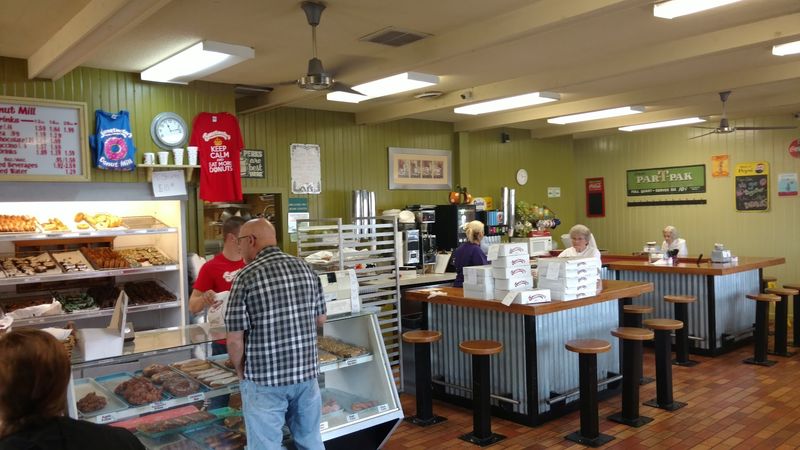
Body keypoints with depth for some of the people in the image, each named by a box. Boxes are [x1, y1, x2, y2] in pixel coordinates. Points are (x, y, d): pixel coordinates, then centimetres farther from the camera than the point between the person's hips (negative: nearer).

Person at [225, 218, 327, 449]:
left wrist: (240, 370, 4)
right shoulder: (306, 269, 1)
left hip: (264, 377, -4)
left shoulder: (247, 276, -13)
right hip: (306, 370, 5)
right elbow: (320, 319, 10)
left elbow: (235, 339, -13)